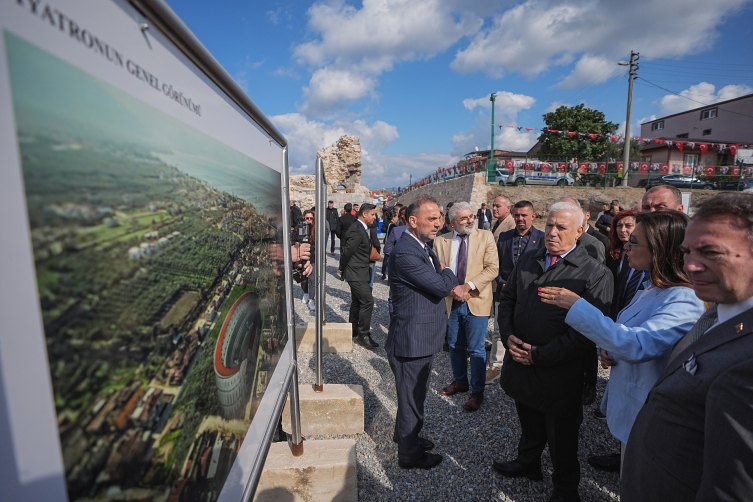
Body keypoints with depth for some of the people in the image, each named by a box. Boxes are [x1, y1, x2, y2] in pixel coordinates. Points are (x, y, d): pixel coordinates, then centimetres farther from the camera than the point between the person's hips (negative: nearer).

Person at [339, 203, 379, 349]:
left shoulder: (363, 229, 13)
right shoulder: (357, 230, -21)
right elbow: (347, 251, -20)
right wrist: (342, 268, -7)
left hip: (359, 272, 10)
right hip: (356, 273, -10)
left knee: (357, 302, 18)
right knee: (367, 301, -8)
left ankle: (353, 331, 31)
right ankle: (363, 335, 4)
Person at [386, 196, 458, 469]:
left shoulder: (423, 247, 8)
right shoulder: (405, 253, -26)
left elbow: (441, 284, 16)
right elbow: (442, 285, -24)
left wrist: (446, 278, -4)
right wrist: (449, 273, -5)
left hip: (423, 338, 10)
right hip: (412, 341, -10)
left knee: (415, 394, 28)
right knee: (412, 398, 10)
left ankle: (405, 435, 50)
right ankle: (410, 454, 33)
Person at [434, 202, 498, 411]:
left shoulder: (486, 237, -4)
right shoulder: (440, 241, 2)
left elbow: (492, 268, -11)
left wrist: (467, 286, -19)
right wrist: (452, 289, -15)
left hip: (476, 302, -3)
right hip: (451, 302, 3)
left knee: (476, 350, 5)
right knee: (455, 346, 18)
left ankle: (477, 392, 23)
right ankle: (460, 381, 40)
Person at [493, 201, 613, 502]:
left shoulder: (596, 274, -15)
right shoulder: (527, 261, 3)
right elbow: (507, 300, 9)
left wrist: (540, 354, -20)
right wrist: (508, 335, -7)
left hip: (558, 374, -5)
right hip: (521, 364, 5)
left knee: (561, 441, 18)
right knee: (529, 426, 28)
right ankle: (528, 463, 53)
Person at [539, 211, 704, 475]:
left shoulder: (684, 301, -26)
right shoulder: (650, 288, 3)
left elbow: (636, 344, -36)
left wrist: (577, 305, -34)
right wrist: (610, 350, -5)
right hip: (625, 402, 8)